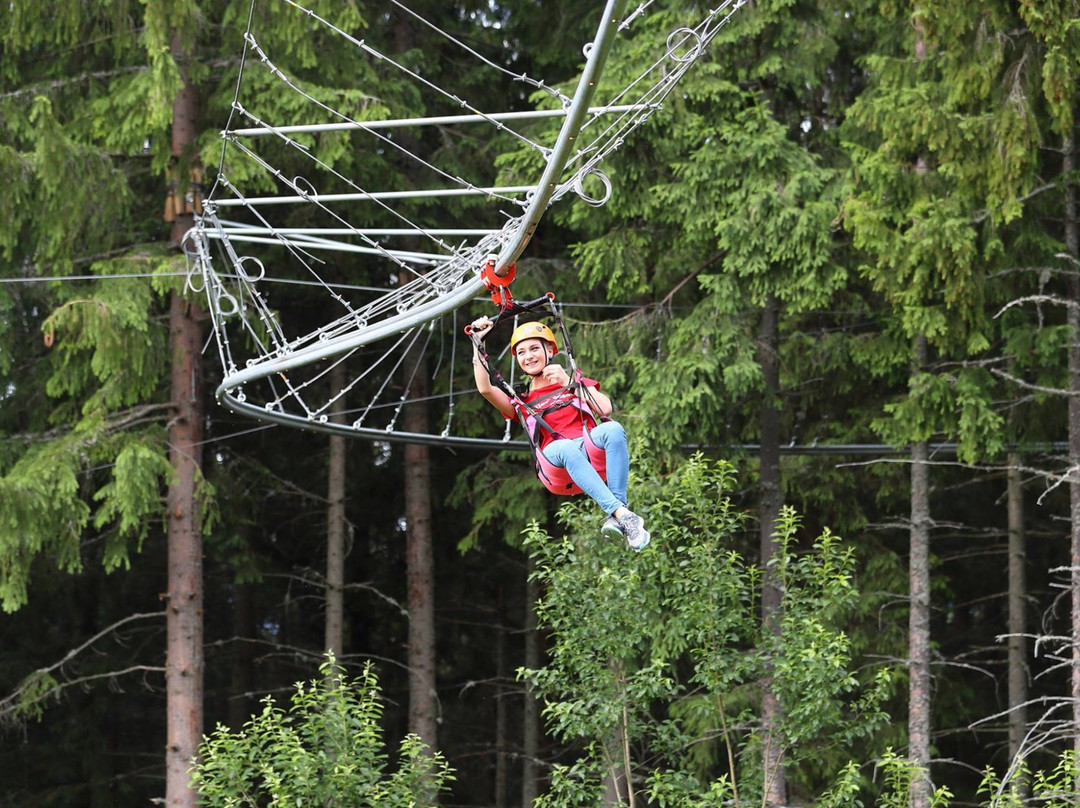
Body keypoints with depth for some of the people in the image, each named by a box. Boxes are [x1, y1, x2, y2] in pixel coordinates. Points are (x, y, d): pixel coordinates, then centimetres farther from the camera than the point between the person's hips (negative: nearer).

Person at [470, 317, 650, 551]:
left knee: (613, 429, -34)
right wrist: (478, 343, 9)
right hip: (556, 457, -1)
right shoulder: (521, 402, 28)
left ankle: (616, 517, -44)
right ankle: (622, 514, -53)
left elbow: (605, 409, 8)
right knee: (567, 447, -39)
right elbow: (485, 388, 9)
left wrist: (569, 383, 0)